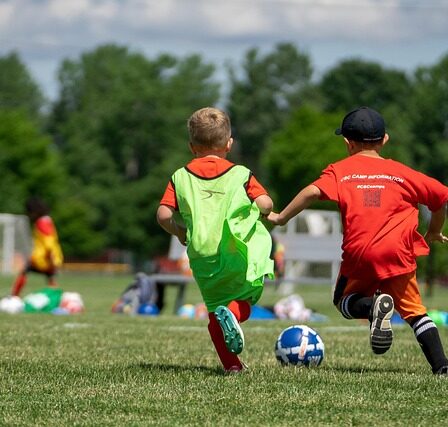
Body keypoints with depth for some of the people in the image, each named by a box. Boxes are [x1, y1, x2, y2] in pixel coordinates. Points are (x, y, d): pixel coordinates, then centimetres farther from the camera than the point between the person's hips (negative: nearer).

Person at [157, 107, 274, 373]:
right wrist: (263, 211, 16)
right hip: (239, 252, -2)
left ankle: (231, 363, 8)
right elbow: (265, 204, -8)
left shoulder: (180, 177, 7)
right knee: (244, 299, 12)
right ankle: (232, 313, -23)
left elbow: (164, 214, -1)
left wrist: (179, 232, 18)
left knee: (215, 306, 16)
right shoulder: (240, 174, 3)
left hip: (202, 255, 2)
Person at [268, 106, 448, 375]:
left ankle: (373, 306, -12)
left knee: (345, 302, 21)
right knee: (414, 311, 14)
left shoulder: (341, 170, 10)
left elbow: (314, 191, -9)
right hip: (398, 254, 1)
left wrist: (281, 218, 0)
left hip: (359, 254, -1)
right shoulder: (401, 172, 13)